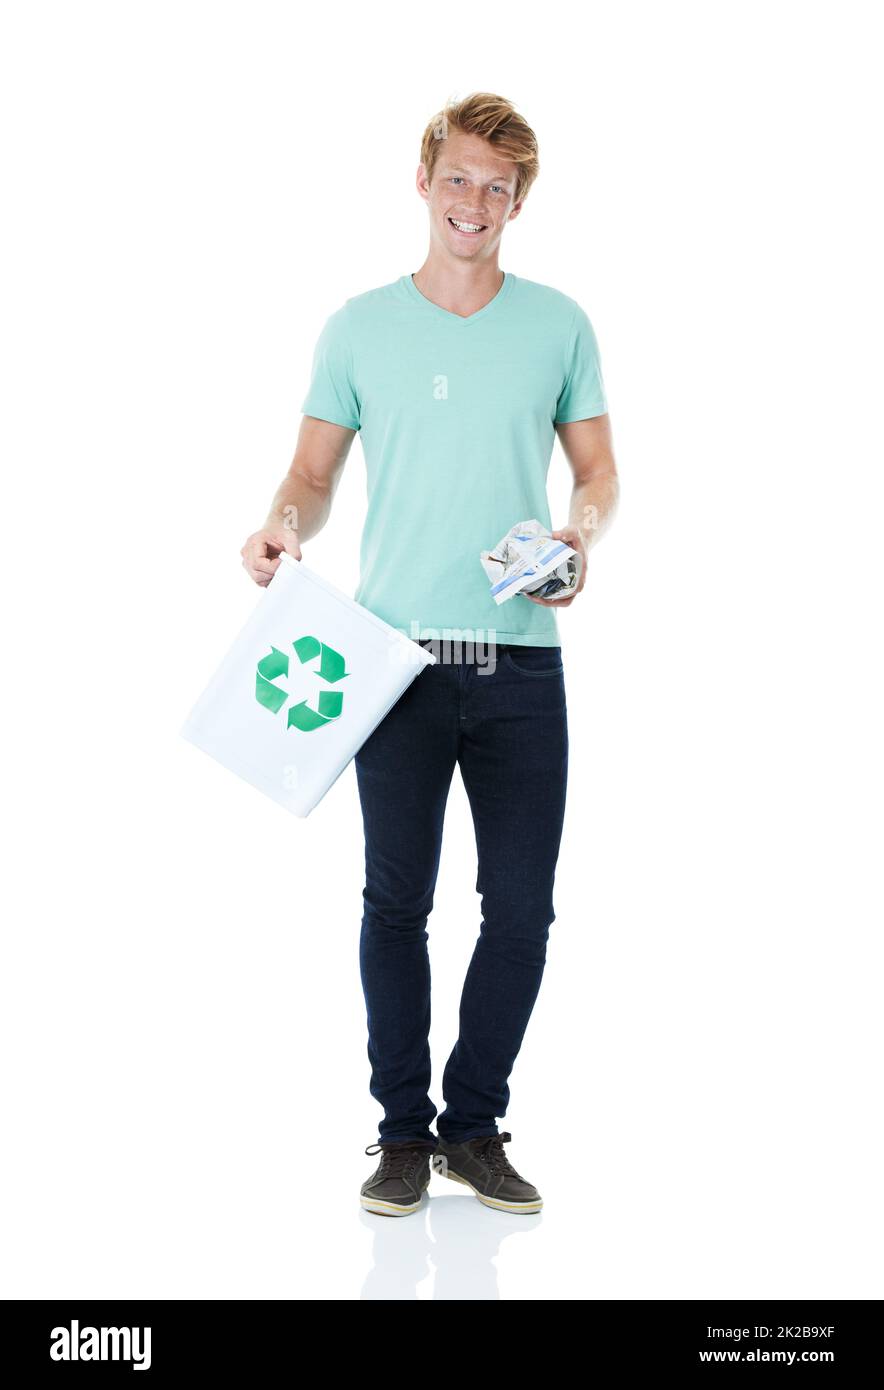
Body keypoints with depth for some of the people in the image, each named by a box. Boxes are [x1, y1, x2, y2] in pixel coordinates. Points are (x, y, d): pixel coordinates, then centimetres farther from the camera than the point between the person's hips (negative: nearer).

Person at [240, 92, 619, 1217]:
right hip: (398, 655, -1)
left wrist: (583, 533, -8)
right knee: (396, 899, 2)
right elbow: (315, 471, 10)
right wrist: (284, 528, -11)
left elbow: (597, 468, 13)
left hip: (520, 657, 1)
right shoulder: (359, 329, 6)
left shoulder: (559, 325, 8)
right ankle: (404, 1129, 16)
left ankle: (475, 1123, 20)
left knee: (521, 905, 3)